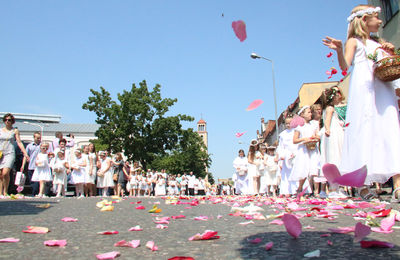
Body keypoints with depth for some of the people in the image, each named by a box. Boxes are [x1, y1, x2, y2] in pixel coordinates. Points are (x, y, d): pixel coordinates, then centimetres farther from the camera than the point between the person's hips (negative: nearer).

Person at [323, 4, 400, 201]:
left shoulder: (379, 44, 27)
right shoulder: (354, 41, 10)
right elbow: (345, 66, -5)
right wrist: (339, 50, -23)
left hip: (384, 89, 6)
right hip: (363, 90, -6)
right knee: (364, 131, -11)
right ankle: (362, 185, -9)